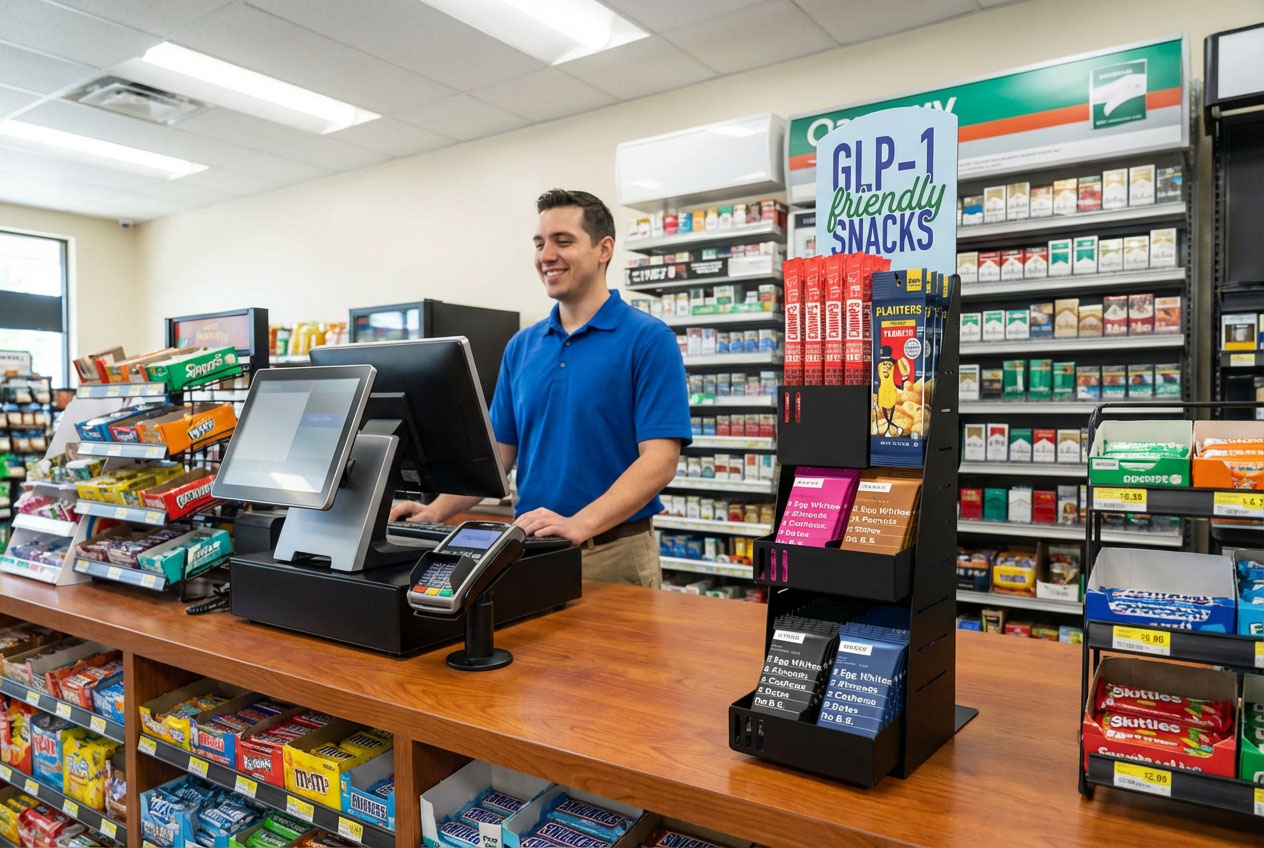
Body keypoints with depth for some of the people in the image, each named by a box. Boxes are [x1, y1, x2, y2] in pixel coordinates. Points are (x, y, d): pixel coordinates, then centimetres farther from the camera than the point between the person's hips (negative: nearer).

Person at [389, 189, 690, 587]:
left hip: (615, 553, -5)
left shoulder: (648, 339, -9)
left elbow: (659, 460, -17)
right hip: (531, 548, 5)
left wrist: (579, 524, -28)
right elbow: (499, 452, 10)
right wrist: (437, 511, -4)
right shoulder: (522, 346, 8)